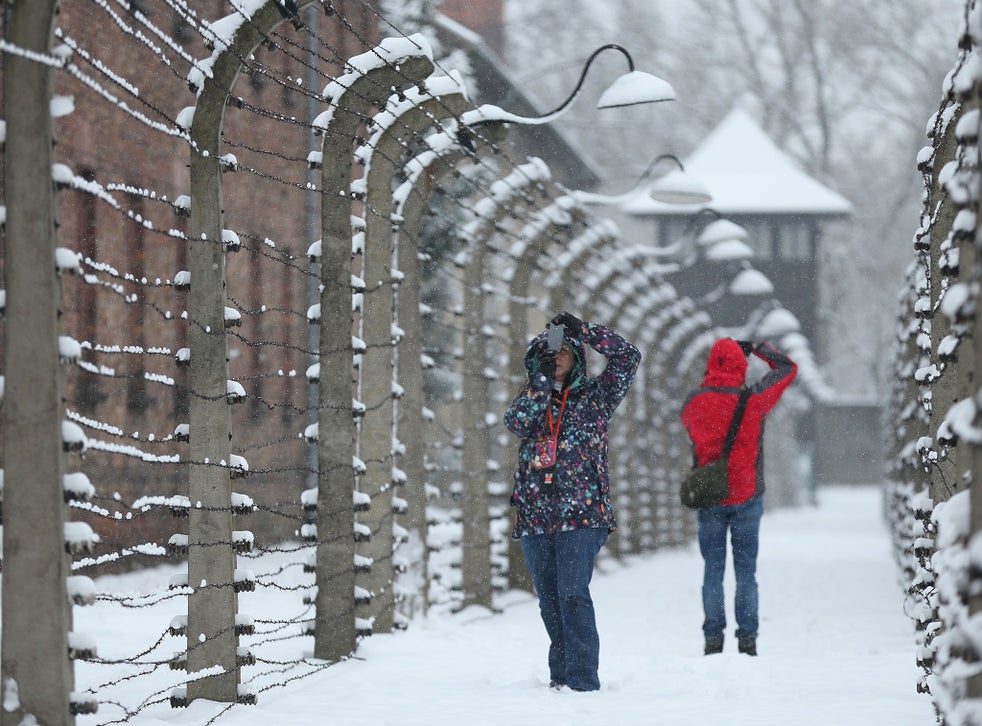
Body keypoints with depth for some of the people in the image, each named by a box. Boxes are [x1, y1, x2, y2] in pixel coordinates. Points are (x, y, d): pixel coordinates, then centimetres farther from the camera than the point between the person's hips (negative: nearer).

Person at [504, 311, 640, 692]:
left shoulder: (594, 396, 8)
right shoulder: (530, 397, 15)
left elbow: (628, 357, -1)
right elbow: (517, 422, -7)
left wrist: (583, 330, -3)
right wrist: (542, 379, -13)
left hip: (581, 514, -4)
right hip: (535, 515, 4)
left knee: (573, 595, -14)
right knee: (549, 600, 7)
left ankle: (582, 678, -16)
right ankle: (561, 675, 16)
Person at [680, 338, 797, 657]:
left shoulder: (696, 401, -6)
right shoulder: (753, 399, -8)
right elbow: (787, 367, 6)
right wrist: (757, 347, 16)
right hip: (746, 496, -1)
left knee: (713, 570, 6)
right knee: (746, 570, 4)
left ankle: (713, 637, 2)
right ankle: (747, 637, 1)